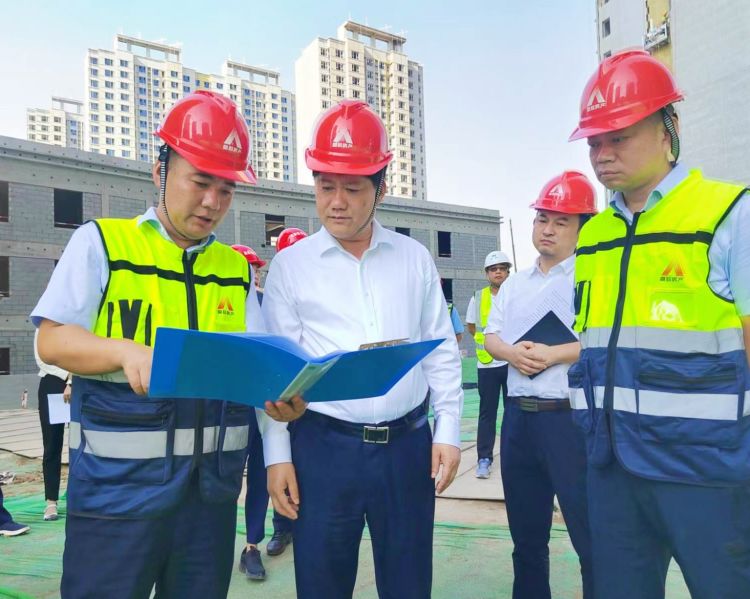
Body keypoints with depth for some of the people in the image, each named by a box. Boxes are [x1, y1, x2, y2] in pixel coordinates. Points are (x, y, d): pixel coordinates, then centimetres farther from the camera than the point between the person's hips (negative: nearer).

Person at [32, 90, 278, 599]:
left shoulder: (236, 269, 9)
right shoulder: (100, 242, 0)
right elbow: (52, 341, -5)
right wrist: (127, 351, -24)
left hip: (213, 482, 4)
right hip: (118, 480, -3)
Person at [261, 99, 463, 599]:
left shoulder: (415, 258, 5)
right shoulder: (290, 265, -1)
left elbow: (440, 349, 7)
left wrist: (448, 431, 2)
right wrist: (277, 455, -4)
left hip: (408, 444, 2)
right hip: (323, 446, -1)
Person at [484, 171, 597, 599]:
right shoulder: (515, 284, 15)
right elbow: (490, 337, 13)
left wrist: (554, 354, -20)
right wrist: (510, 352, -8)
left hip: (571, 417, -6)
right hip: (518, 416, 7)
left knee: (591, 533, 3)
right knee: (525, 531, 19)